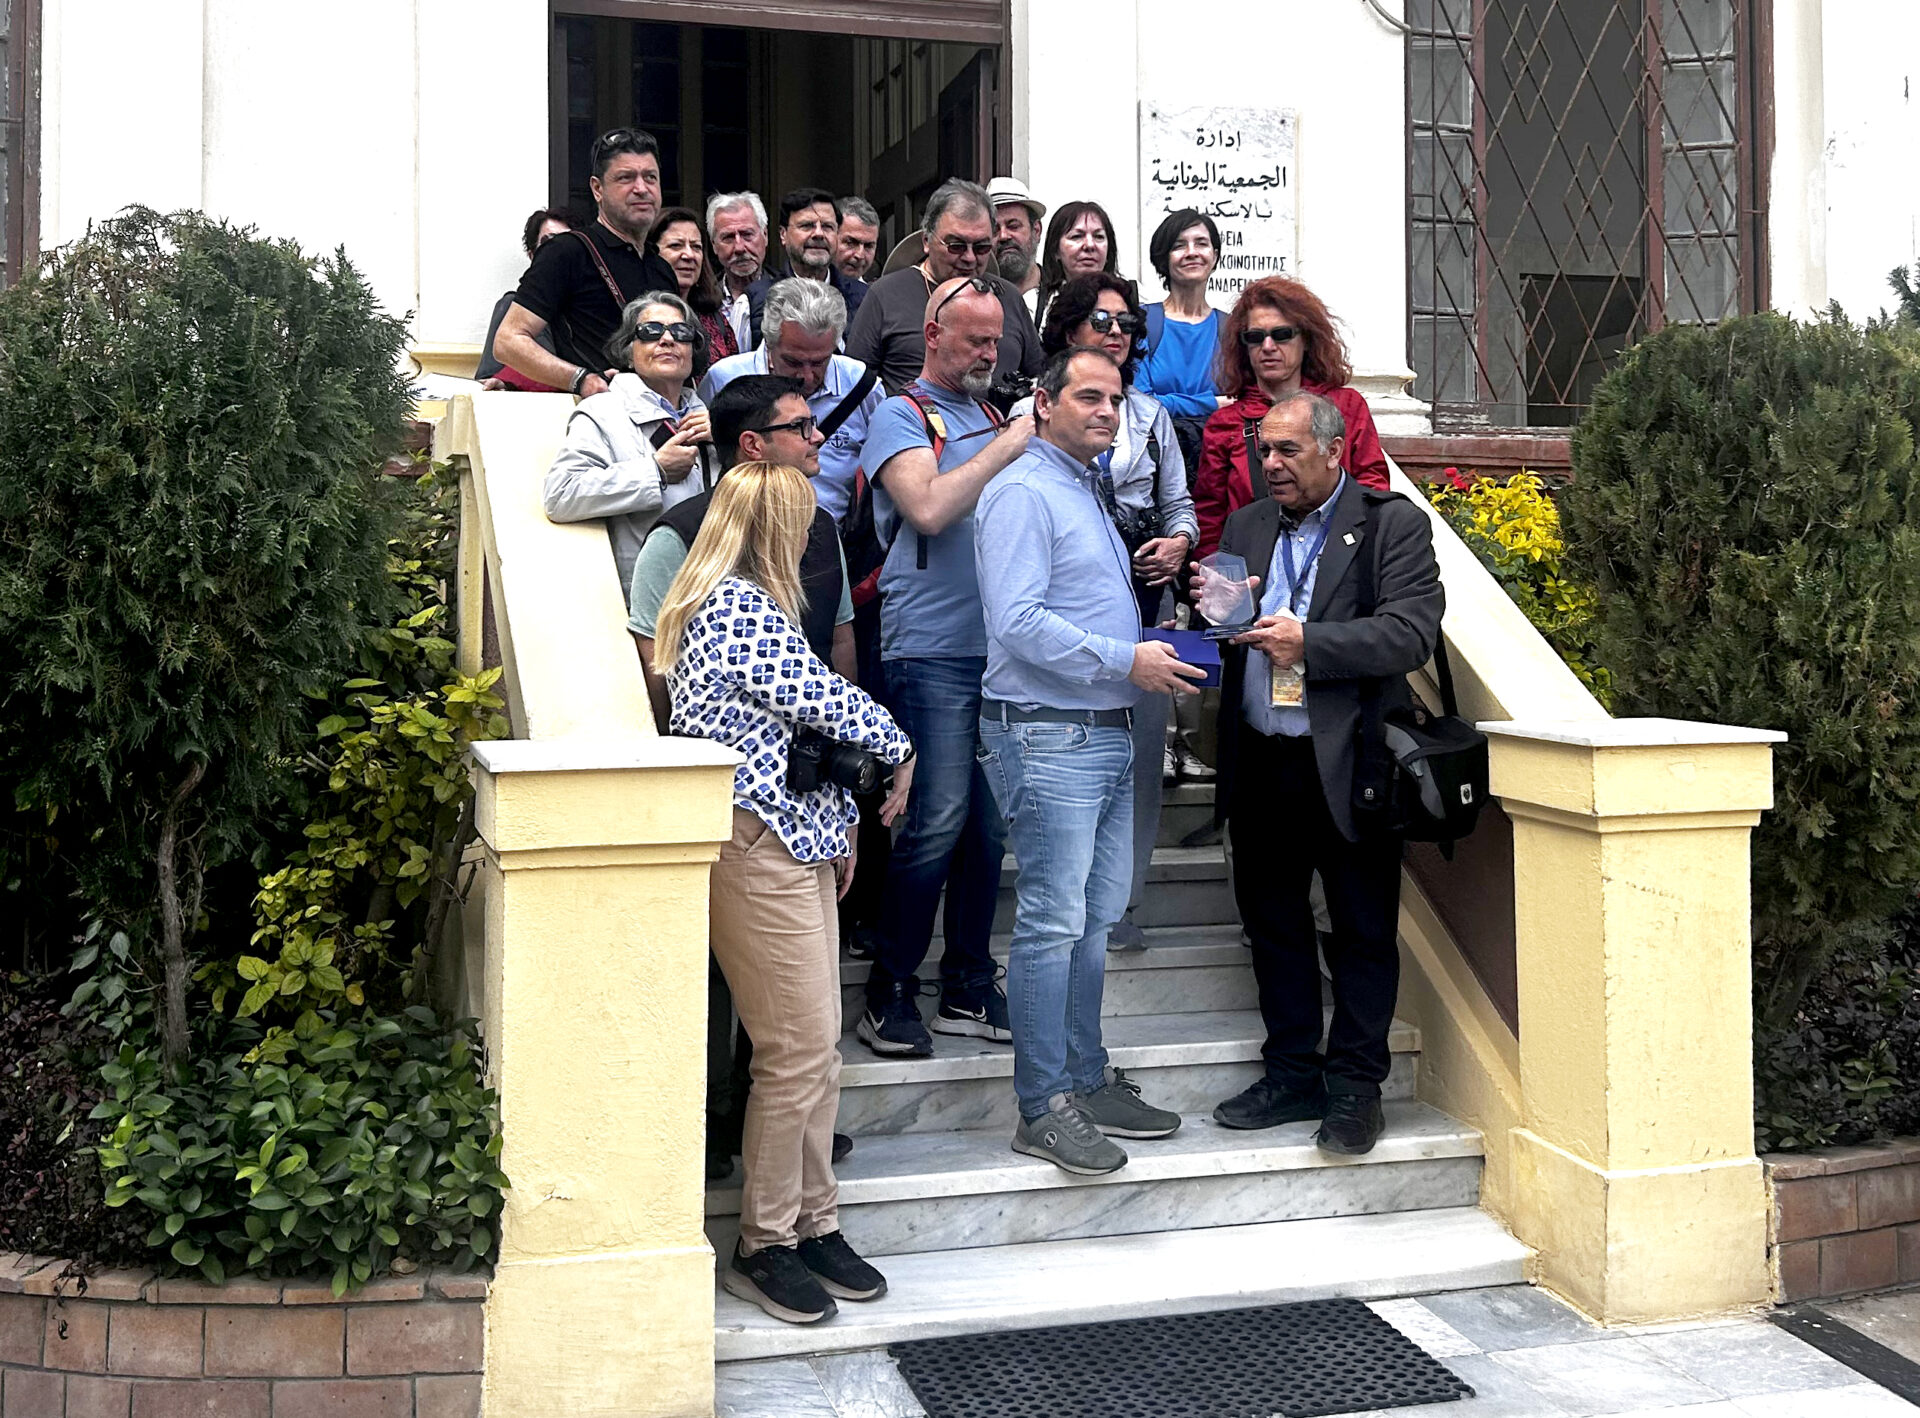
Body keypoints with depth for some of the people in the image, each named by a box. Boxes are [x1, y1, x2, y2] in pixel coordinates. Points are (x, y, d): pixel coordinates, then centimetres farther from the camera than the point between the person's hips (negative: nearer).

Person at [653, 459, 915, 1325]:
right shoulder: (743, 607, -13)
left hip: (794, 842, 11)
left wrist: (838, 823, 15)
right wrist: (899, 747, 6)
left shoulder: (721, 604, 20)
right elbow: (824, 699, -13)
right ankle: (763, 1247, 7)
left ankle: (814, 1224, 20)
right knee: (797, 1051, -5)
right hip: (756, 847, -11)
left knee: (817, 1046, 11)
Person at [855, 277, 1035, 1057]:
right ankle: (889, 991, 4)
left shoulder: (992, 417, 20)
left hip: (1000, 648, 6)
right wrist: (1007, 447, -10)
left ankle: (969, 990, 18)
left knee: (988, 825, 8)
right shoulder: (901, 416, 1)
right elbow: (929, 508, -16)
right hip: (933, 650, -6)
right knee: (937, 822, -9)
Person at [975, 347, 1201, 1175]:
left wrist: (1151, 652, 11)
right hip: (1047, 737, -10)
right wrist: (1128, 661, -18)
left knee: (1094, 919, 13)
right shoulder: (1023, 492, -10)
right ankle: (1044, 1108, 0)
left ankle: (1087, 1083, 23)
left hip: (1109, 734, 10)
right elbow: (1019, 622, -20)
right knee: (1052, 923, -7)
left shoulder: (1087, 492, 21)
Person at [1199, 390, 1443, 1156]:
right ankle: (1292, 1075, 25)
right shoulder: (1246, 527, 13)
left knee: (1363, 930, 4)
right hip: (1261, 763, 5)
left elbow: (1412, 632, -15)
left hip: (1348, 767, -5)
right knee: (1272, 919, 12)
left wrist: (1308, 642, -23)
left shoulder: (1393, 524, -3)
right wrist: (1211, 607, -8)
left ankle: (1355, 1086, 17)